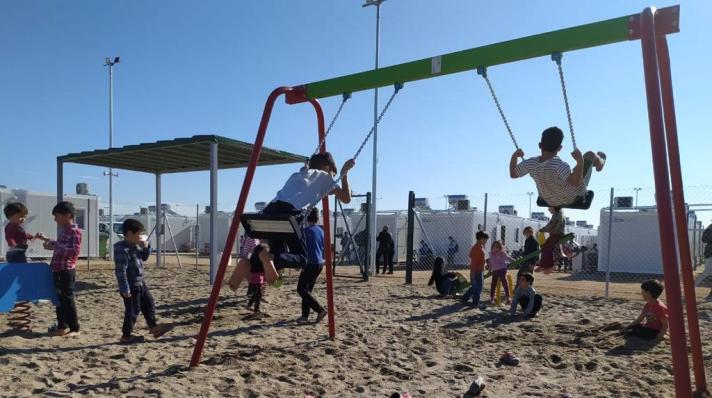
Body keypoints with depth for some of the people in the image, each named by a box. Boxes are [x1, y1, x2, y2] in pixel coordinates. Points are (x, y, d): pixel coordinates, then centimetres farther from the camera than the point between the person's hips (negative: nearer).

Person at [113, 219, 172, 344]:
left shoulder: (135, 245, 7)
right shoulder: (122, 249, -22)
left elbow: (144, 258, 23)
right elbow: (120, 271, -24)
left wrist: (146, 247, 2)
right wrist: (125, 289, -24)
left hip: (141, 283, 10)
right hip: (131, 286, -10)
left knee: (149, 304, 17)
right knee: (132, 310, 1)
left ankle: (154, 327, 29)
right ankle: (126, 336, 16)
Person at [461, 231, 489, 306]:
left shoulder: (481, 247, 12)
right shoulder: (476, 248, -18)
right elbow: (473, 261, -21)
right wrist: (473, 273, -22)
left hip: (479, 270, 9)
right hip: (476, 271, -9)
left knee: (475, 286, 17)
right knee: (478, 287, 0)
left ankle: (464, 298, 24)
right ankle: (475, 303, 10)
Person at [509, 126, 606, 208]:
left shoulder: (530, 164, -24)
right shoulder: (559, 165, -39)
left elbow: (513, 174, -9)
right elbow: (575, 182, -48)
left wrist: (514, 156, -2)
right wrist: (580, 161, -52)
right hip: (573, 198, -5)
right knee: (590, 155, 6)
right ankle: (600, 163, 41)